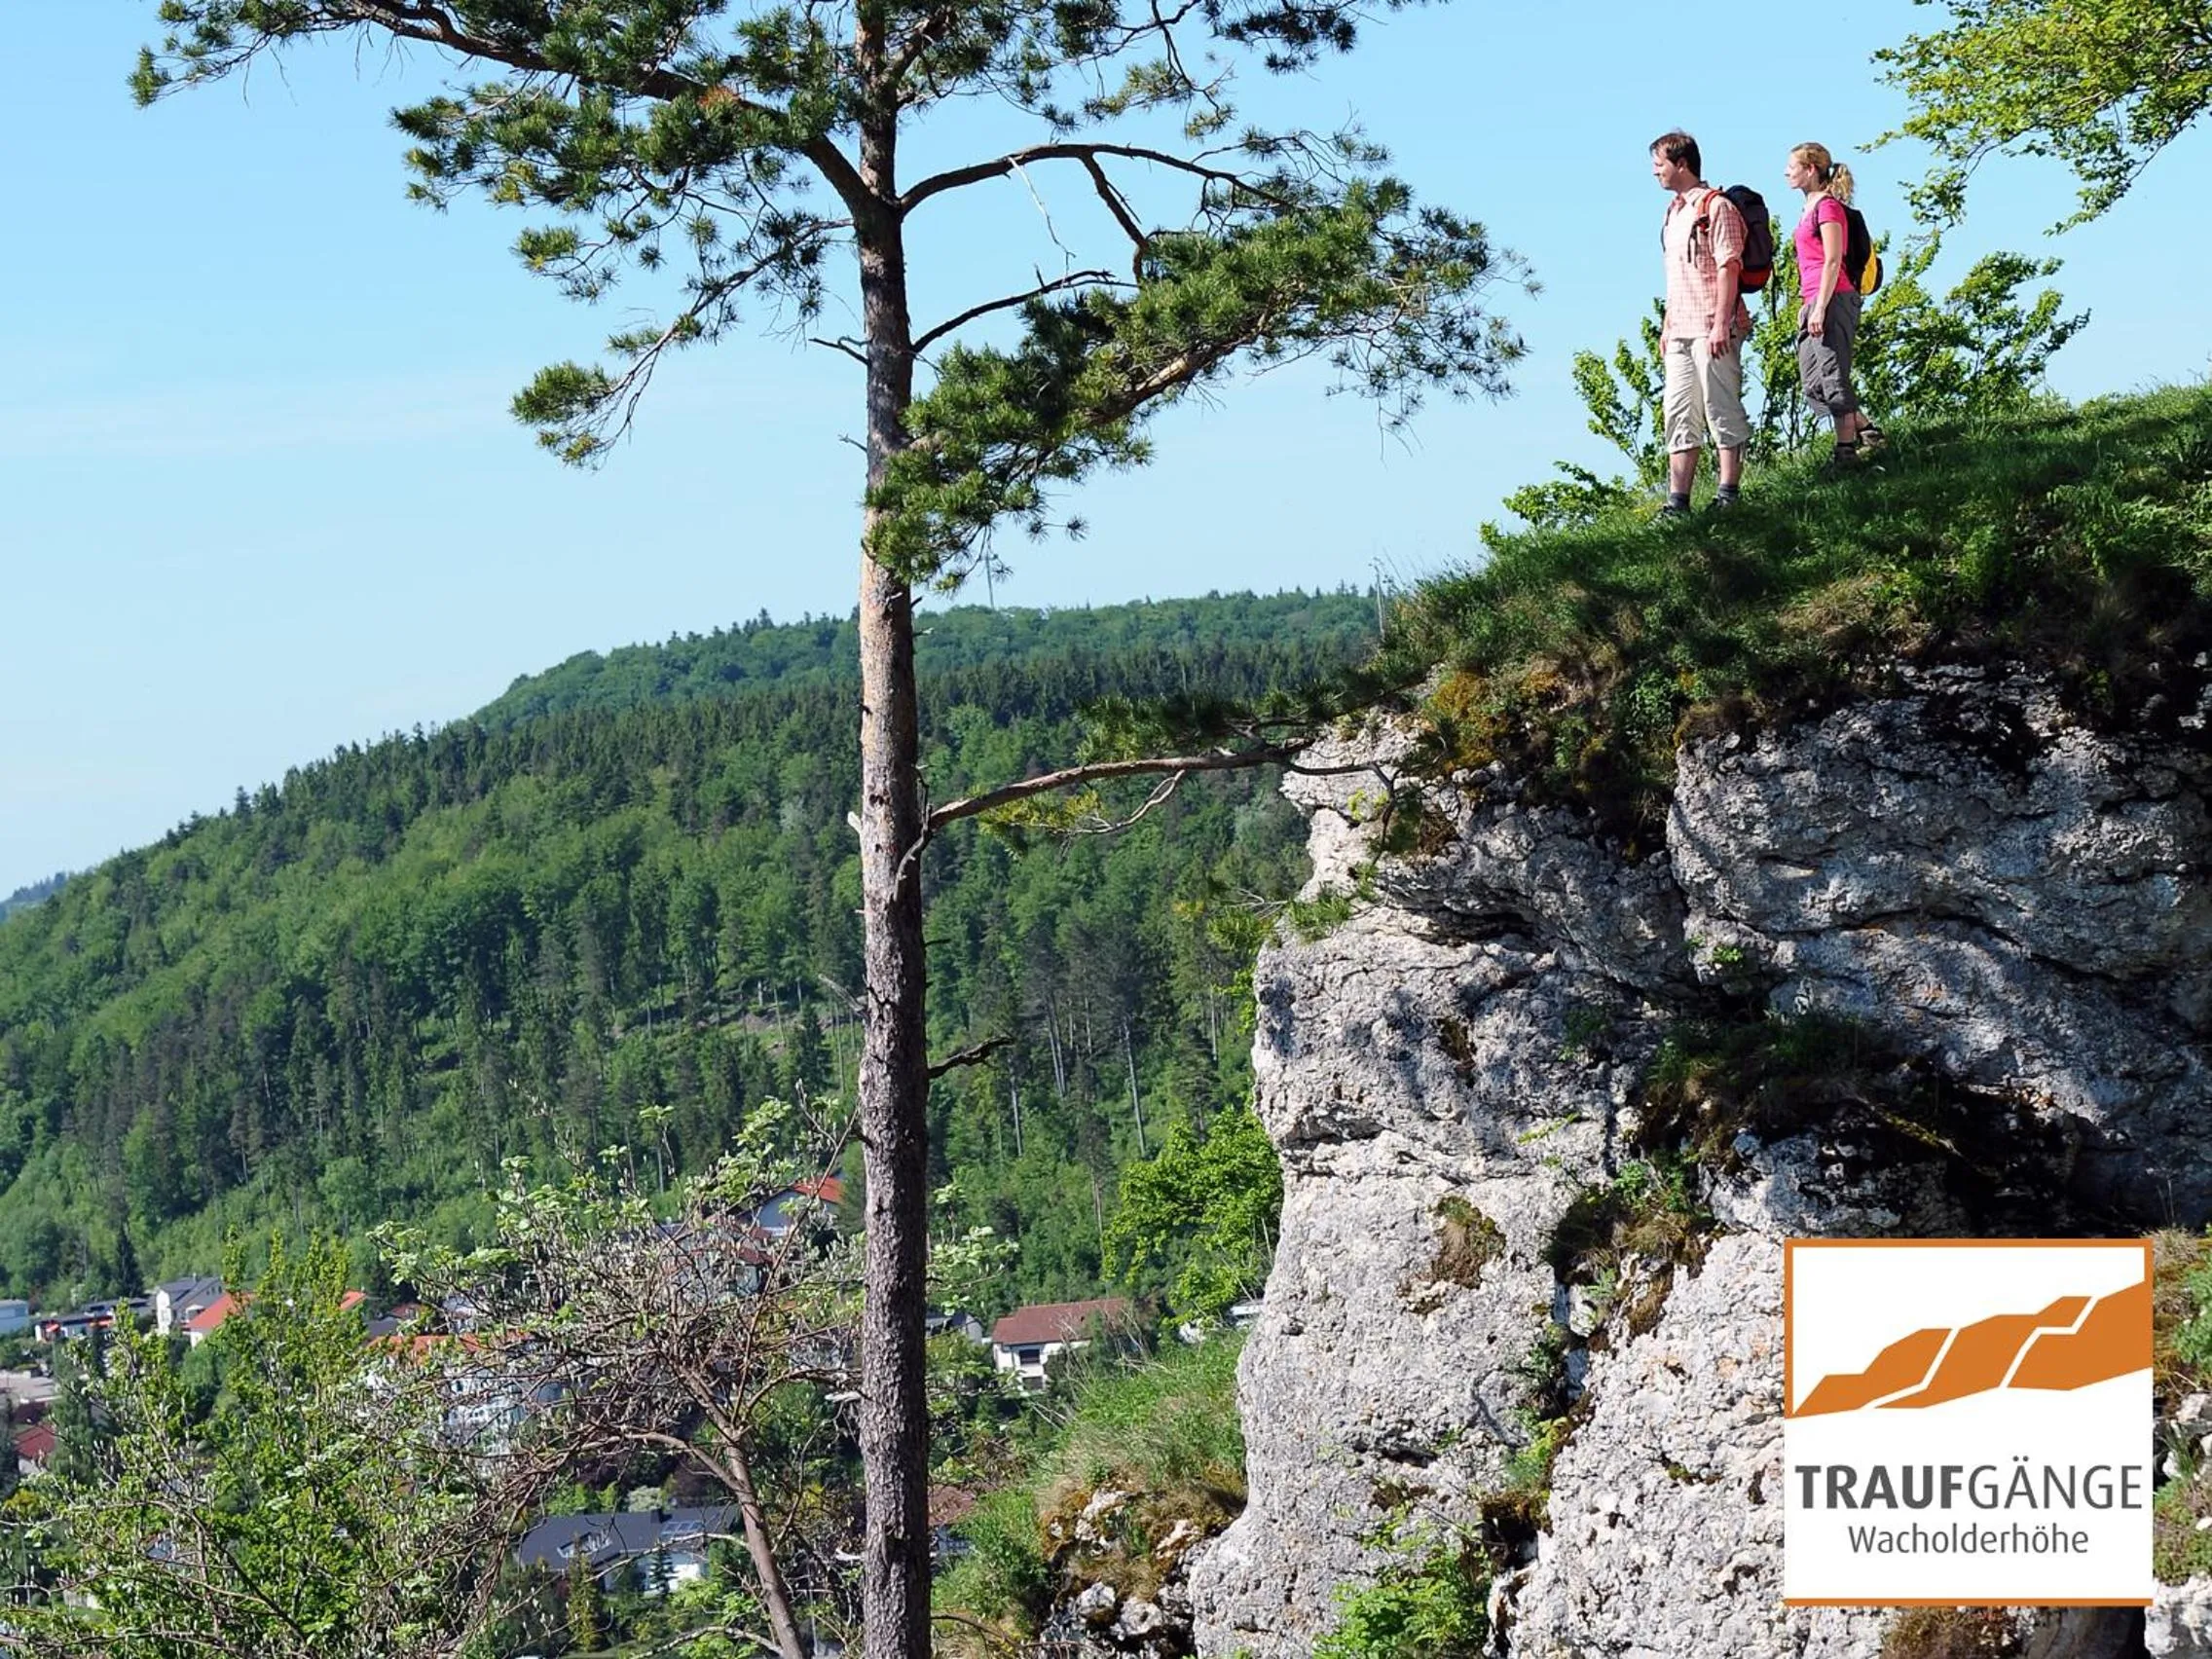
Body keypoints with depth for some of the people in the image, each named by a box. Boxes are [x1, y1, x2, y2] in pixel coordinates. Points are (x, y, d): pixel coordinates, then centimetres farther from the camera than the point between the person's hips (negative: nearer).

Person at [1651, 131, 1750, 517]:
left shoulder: (1715, 206, -8)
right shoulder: (1674, 212, 19)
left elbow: (1728, 267, -14)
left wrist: (1721, 325, -20)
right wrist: (1667, 325, 20)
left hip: (1711, 329, -9)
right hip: (1681, 332, 9)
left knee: (1722, 411, -5)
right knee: (1680, 415, 5)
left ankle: (1728, 495, -2)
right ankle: (1677, 502, 5)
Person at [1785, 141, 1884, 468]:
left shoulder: (1827, 206, -7)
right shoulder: (1811, 208, 20)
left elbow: (1832, 261, -14)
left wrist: (1820, 307, -19)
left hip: (1833, 299, -10)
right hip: (1814, 304, 10)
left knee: (1833, 378, -8)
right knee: (1813, 384, 9)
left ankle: (1846, 451, -6)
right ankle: (1867, 432, 14)